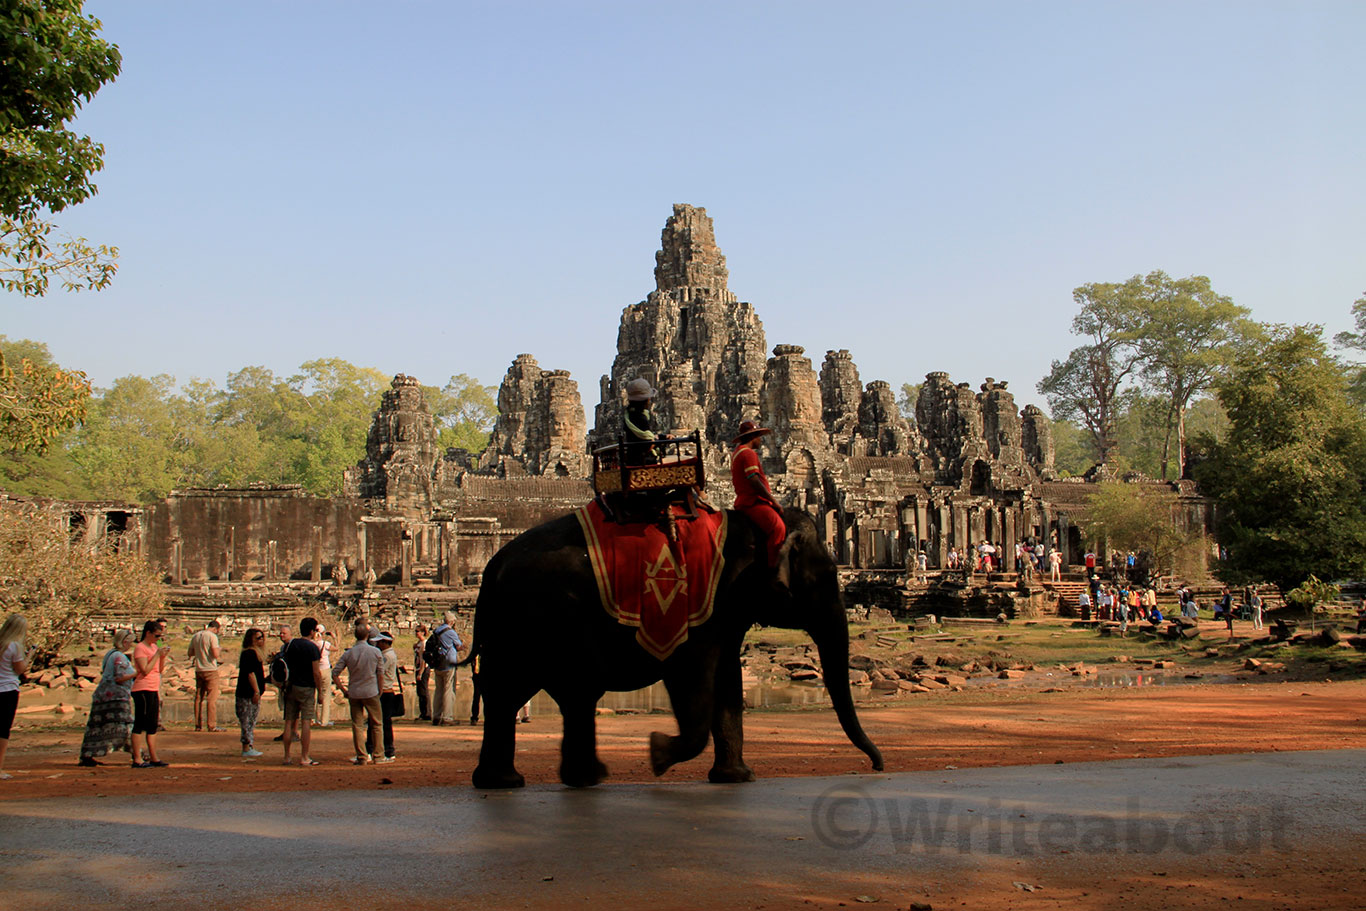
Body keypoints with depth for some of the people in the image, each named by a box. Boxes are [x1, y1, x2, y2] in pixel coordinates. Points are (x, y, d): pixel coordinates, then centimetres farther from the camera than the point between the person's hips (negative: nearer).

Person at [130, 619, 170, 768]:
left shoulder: (154, 647, 16)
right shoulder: (140, 648, -9)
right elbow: (145, 670, -19)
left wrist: (163, 657, 1)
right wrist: (157, 655, -16)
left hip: (153, 689, 9)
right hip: (143, 689, -9)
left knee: (153, 725, 11)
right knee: (140, 725, -6)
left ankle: (153, 757, 16)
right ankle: (137, 759, -3)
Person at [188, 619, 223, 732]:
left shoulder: (195, 636, 10)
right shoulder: (212, 636, -10)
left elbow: (190, 653, 16)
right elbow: (216, 654, -18)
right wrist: (219, 650, 3)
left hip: (199, 670, 6)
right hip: (210, 670, -6)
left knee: (198, 698, 11)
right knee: (212, 698, -4)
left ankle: (198, 725, 14)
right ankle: (212, 726, -6)